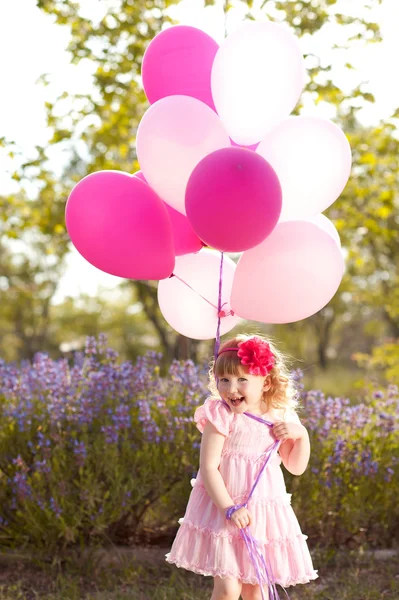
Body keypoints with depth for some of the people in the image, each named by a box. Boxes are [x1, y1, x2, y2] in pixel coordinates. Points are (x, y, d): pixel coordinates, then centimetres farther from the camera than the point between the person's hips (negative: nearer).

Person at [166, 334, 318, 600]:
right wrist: (229, 508, -23)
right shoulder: (221, 415, -14)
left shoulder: (281, 416, 0)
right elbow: (208, 467, -16)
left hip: (265, 511, 4)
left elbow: (296, 467, 8)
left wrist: (301, 435, -8)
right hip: (223, 507, -4)